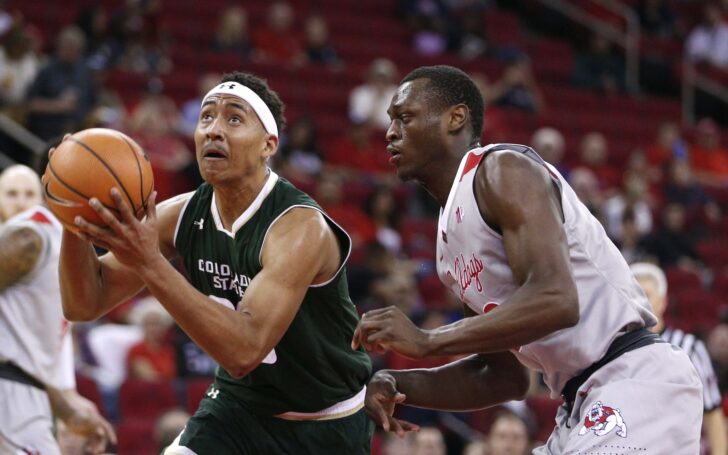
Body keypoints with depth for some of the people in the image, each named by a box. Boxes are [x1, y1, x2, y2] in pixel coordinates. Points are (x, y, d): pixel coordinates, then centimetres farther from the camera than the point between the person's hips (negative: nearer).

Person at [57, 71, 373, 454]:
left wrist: (150, 264, -45)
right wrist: (75, 222, -26)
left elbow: (245, 350, -38)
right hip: (238, 405, 4)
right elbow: (85, 304, -5)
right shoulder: (182, 215, -8)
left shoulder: (300, 227, -27)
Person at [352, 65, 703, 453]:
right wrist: (399, 385, 6)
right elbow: (504, 376, 20)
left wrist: (426, 342, -20)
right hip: (582, 403, 10)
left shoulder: (503, 170, -9)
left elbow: (556, 301, -24)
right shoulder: (448, 238, 18)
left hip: (636, 382, -10)